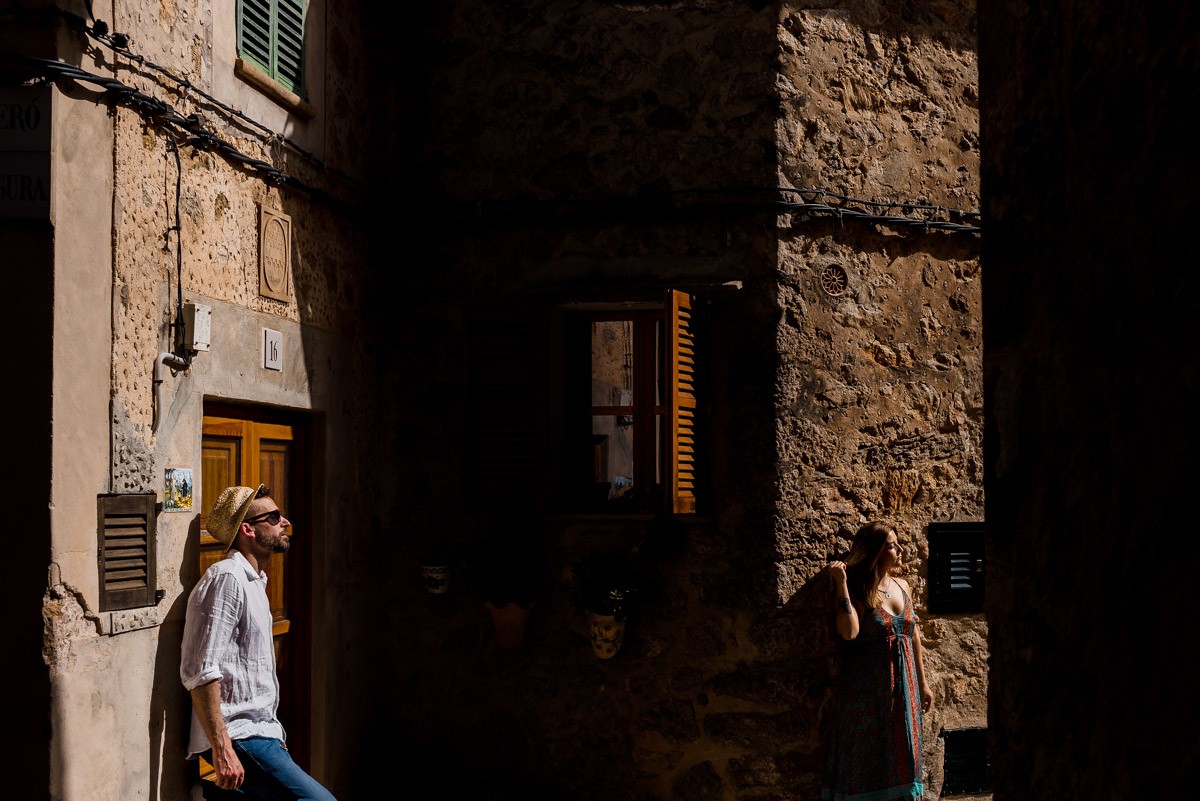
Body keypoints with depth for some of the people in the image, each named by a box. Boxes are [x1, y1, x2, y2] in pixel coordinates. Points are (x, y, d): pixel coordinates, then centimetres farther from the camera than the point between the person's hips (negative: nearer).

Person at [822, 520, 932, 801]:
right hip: (868, 691, -6)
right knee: (868, 759, 0)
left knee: (902, 757, 11)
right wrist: (841, 583, -27)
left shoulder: (901, 585, 7)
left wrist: (923, 683, 17)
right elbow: (849, 631, -26)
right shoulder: (857, 590, -10)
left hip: (903, 687, 6)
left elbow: (913, 634, 15)